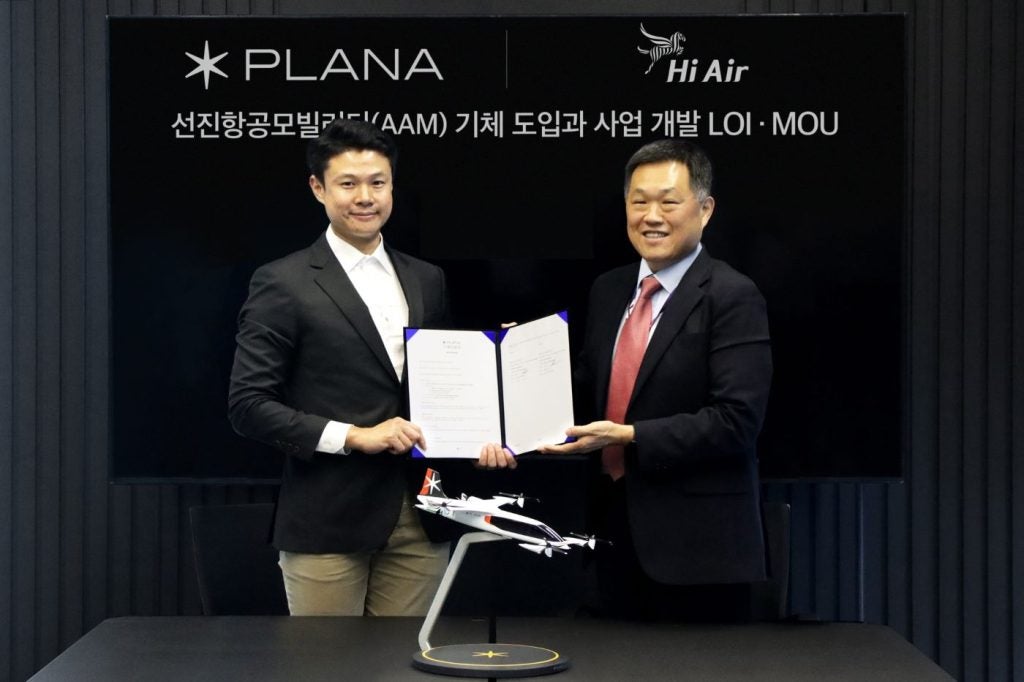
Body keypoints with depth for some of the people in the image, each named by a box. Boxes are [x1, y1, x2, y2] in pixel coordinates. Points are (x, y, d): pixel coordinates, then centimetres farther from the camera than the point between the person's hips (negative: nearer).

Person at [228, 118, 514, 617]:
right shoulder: (283, 285, -3)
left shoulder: (427, 281, 14)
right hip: (328, 523, -4)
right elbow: (248, 404, -8)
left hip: (419, 520, 5)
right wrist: (353, 436, -16)